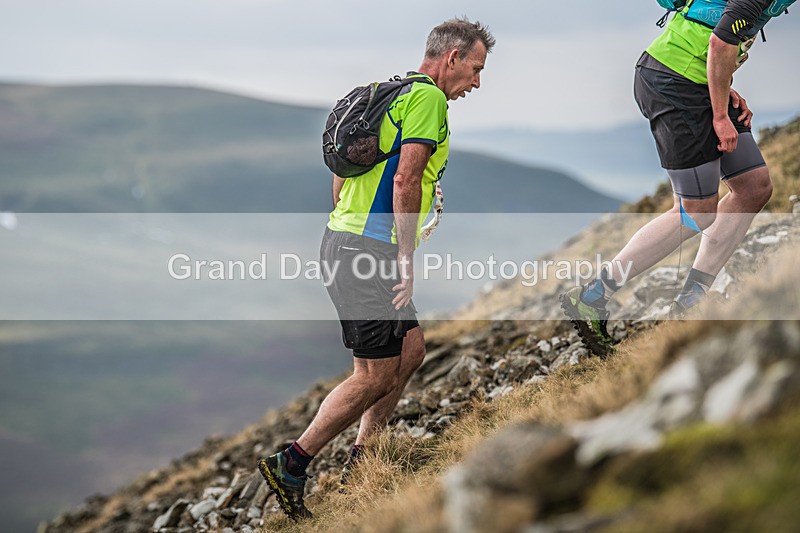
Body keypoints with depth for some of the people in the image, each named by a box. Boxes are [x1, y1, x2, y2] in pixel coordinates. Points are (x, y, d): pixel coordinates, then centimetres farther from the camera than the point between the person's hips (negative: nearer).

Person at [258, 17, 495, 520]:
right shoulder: (427, 97, -10)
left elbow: (341, 175, 23)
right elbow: (406, 181, -20)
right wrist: (407, 260, -19)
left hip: (345, 236, 10)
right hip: (369, 248, -10)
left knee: (411, 350, 14)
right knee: (376, 376, -5)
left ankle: (361, 462, 17)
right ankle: (290, 466, -1)